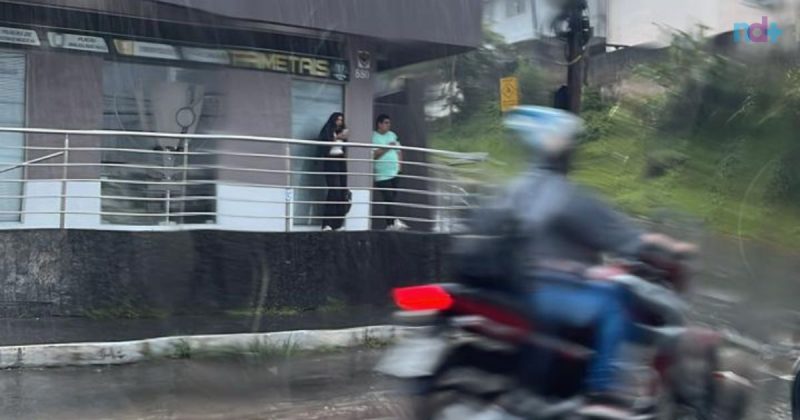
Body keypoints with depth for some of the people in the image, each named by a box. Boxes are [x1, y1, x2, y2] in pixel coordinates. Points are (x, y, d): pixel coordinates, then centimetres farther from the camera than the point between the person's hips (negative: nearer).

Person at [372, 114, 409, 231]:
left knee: (392, 199, 6)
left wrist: (399, 163, 7)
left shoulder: (392, 135, 17)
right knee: (389, 199, -14)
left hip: (394, 173, 6)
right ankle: (395, 221, -23)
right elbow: (373, 155, -13)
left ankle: (390, 224, 9)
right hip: (382, 175, -6)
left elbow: (399, 151, 22)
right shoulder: (373, 137, -4)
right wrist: (386, 148, -15)